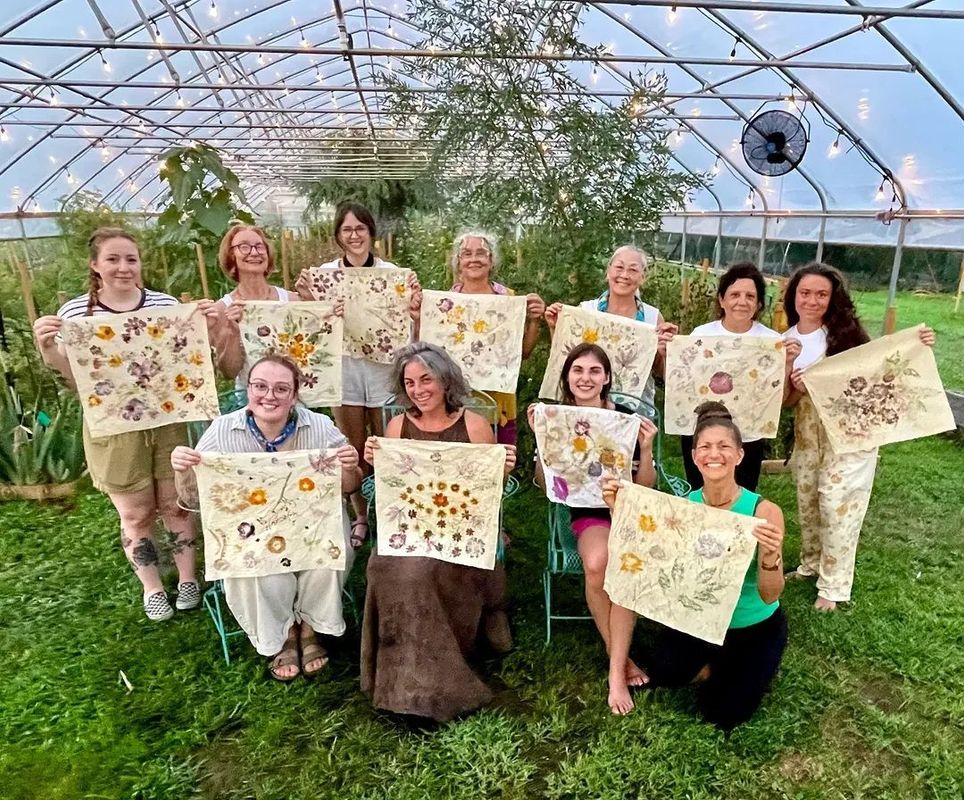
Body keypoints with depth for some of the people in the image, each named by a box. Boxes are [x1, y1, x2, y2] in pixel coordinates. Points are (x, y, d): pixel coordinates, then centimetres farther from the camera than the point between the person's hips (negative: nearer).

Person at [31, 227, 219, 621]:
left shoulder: (166, 304, -2)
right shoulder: (74, 312, -5)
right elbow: (75, 378, -1)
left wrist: (208, 331, -13)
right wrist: (48, 351, -19)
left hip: (168, 422, 1)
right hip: (113, 429, -1)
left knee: (176, 504, 13)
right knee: (135, 514, 11)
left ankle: (187, 578, 33)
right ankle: (152, 588, 32)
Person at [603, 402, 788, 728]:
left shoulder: (764, 511, -24)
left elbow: (770, 596, -26)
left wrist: (770, 557, -46)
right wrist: (620, 509, -28)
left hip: (756, 628, -3)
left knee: (722, 715, -9)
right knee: (661, 674, -14)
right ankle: (717, 667, 16)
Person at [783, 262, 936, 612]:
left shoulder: (845, 331, -7)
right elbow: (784, 401, 1)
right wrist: (795, 389, -20)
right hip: (807, 433, 4)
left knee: (837, 504, -2)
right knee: (806, 501, 14)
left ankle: (833, 586, 13)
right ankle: (811, 564, 37)